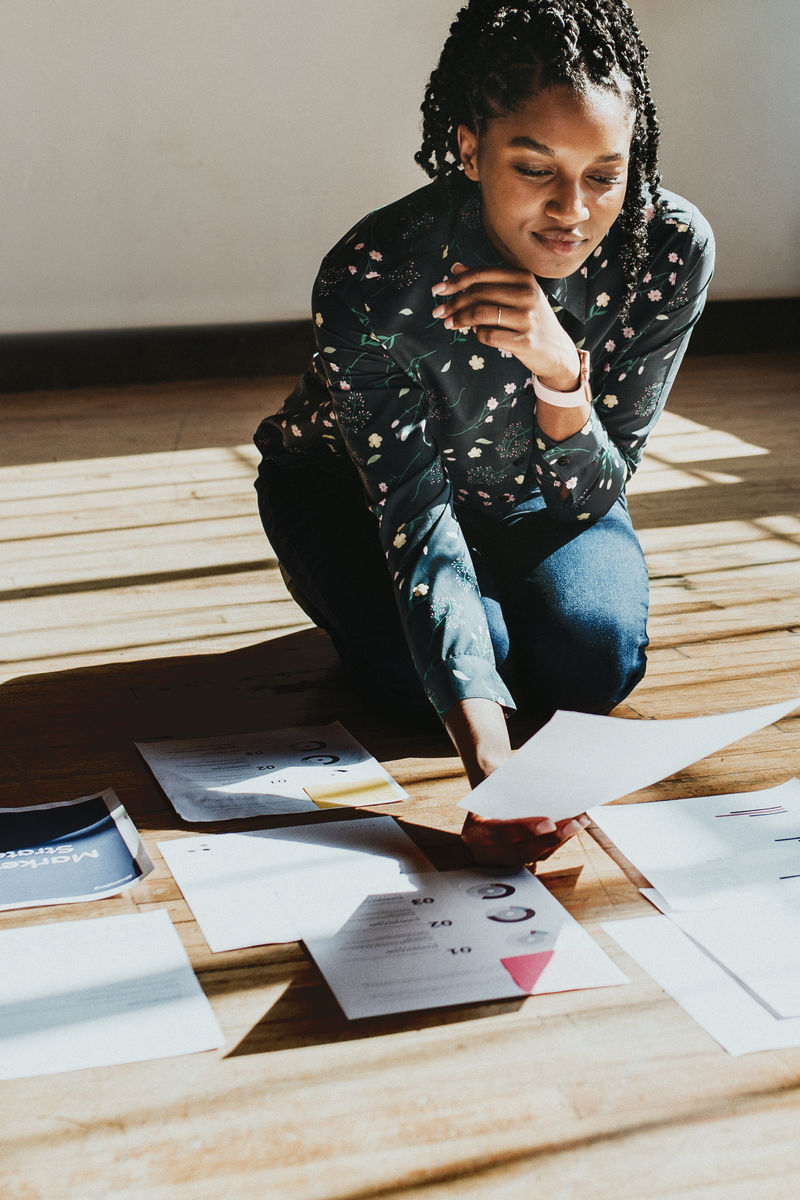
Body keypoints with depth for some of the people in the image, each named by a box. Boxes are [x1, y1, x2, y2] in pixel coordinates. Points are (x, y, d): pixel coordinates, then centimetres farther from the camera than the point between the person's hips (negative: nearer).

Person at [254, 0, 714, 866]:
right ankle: (332, 583, 10)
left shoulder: (670, 251, -29)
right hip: (356, 489, -2)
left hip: (529, 497, 2)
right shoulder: (369, 282, -37)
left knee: (594, 660, -22)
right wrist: (488, 759, -51)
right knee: (422, 671, -25)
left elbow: (590, 498, -22)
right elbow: (417, 518, -38)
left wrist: (562, 375, -45)